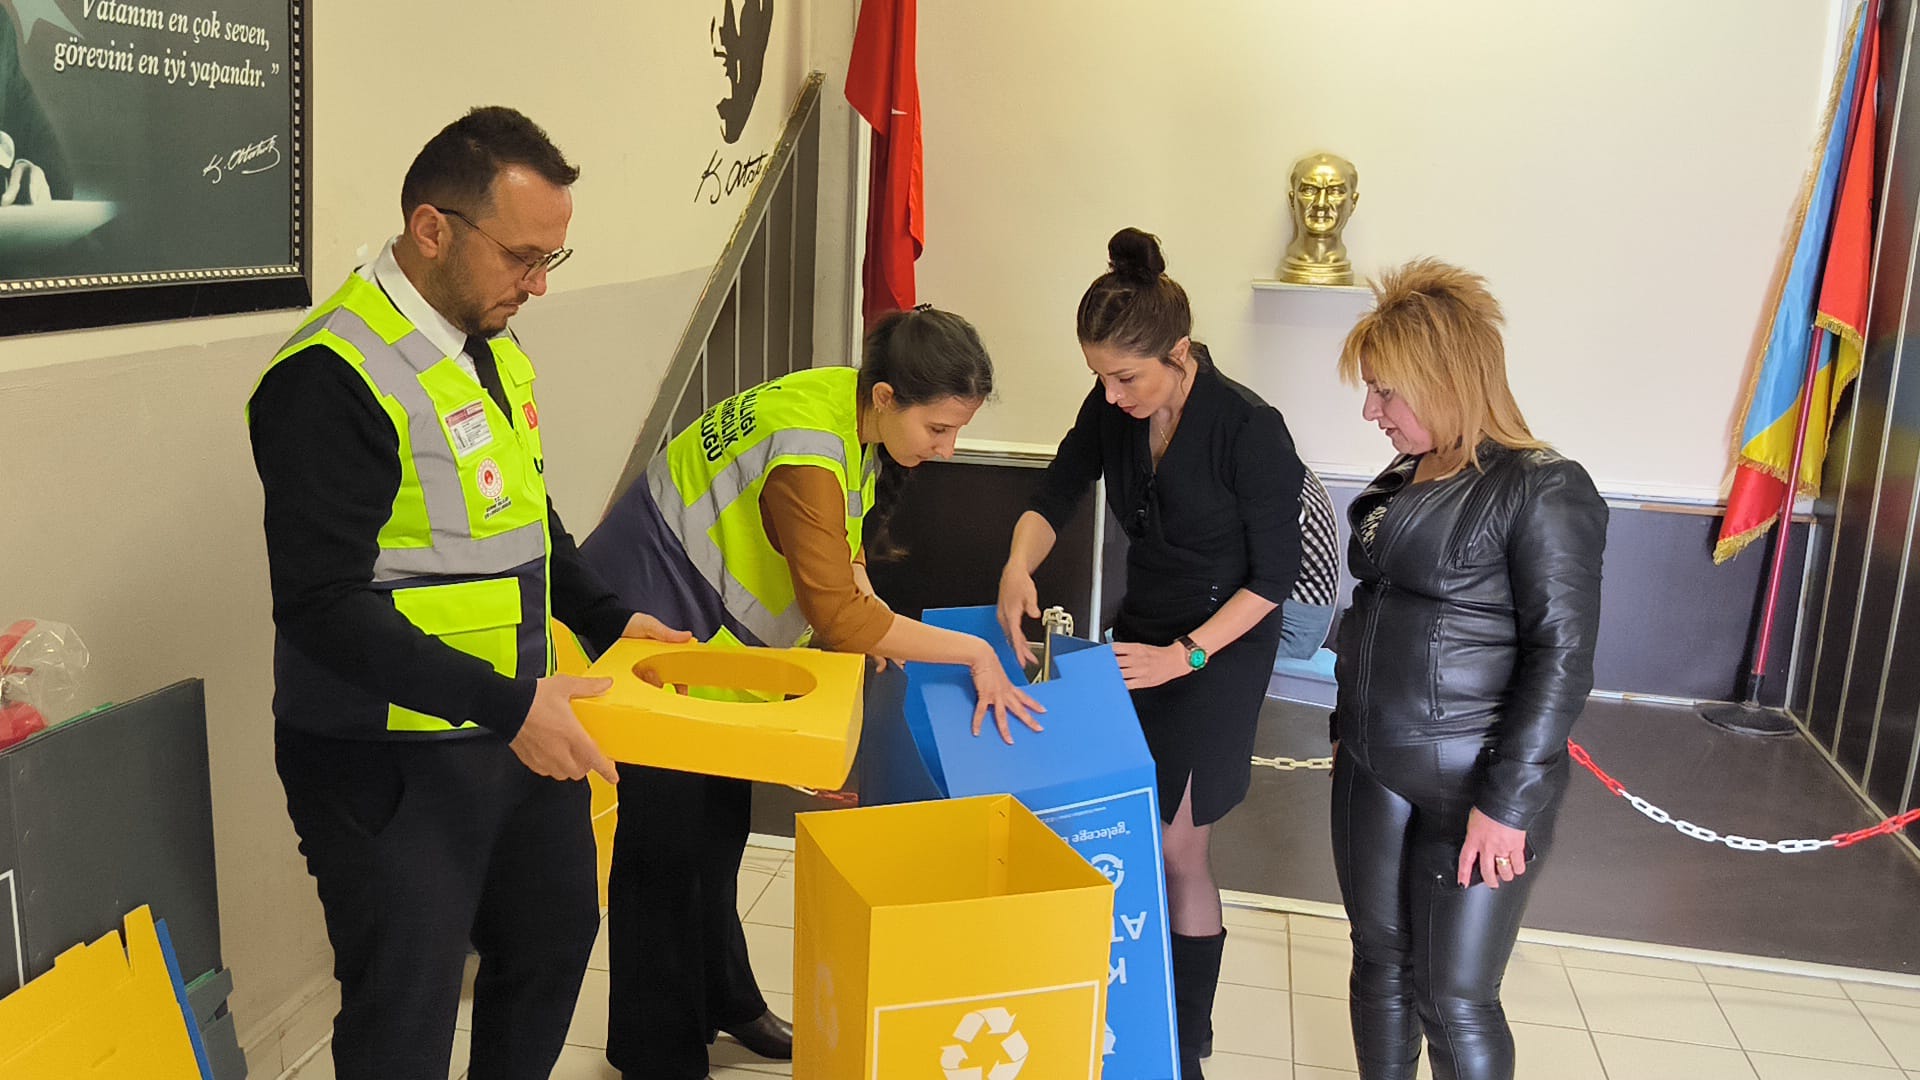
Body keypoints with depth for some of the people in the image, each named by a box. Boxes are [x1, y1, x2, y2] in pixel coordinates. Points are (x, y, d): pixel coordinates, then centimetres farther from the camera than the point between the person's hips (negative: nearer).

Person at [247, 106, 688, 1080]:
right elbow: (325, 605, -25)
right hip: (391, 767, -9)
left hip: (519, 725, 9)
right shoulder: (335, 377, -22)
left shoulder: (494, 346, 7)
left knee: (555, 943, 23)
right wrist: (504, 705, -27)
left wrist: (608, 618, 7)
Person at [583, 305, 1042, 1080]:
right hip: (650, 610, -9)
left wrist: (869, 620, -11)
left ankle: (721, 1003, 31)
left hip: (709, 621, 9)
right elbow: (836, 615, -35)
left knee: (720, 821, 16)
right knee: (667, 834, 0)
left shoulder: (859, 418, -6)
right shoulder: (809, 451, -34)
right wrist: (973, 652, -29)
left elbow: (837, 550, 6)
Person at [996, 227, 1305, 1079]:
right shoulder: (1112, 410, -5)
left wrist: (1186, 656, -22)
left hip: (1220, 653, -5)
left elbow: (1273, 574, -15)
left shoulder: (1249, 430, -21)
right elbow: (1053, 496, 2)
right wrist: (1018, 568, -19)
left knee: (1175, 849, 0)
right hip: (1139, 629, 6)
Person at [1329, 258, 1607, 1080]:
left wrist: (1507, 803, -18)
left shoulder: (1541, 491, -14)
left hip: (1468, 789, -7)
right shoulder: (1402, 480, 8)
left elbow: (1562, 659, -17)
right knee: (1379, 963, 16)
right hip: (1373, 772, 7)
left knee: (1454, 999, 3)